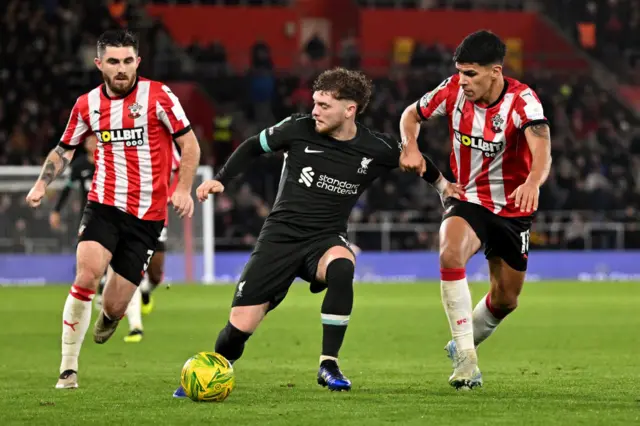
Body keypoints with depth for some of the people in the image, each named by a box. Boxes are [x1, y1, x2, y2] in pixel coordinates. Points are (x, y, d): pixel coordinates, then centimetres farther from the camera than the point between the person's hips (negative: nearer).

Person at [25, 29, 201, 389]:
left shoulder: (158, 96, -6)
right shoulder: (88, 105, 3)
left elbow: (190, 144, -1)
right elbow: (65, 149, 17)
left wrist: (184, 189, -13)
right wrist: (42, 184, 2)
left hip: (147, 217, -1)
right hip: (104, 207, 1)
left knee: (115, 306, -1)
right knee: (87, 275, -25)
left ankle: (108, 318, 41)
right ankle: (68, 369, -14)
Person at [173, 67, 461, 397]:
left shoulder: (376, 150, -7)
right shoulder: (299, 128, -8)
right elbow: (254, 147, 9)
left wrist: (443, 185, 25)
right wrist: (220, 179, 1)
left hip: (326, 238, 0)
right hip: (280, 234, 0)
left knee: (341, 267, -39)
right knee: (240, 327, -10)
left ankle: (328, 365, -25)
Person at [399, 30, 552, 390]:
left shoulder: (522, 100, -24)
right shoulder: (453, 90, -14)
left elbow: (542, 151, -42)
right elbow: (412, 115, 6)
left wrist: (533, 182, -63)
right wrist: (411, 147, -16)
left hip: (513, 209, 0)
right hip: (467, 200, 0)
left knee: (505, 300, 10)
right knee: (451, 253, -32)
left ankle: (464, 344, 43)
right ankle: (466, 359, -27)